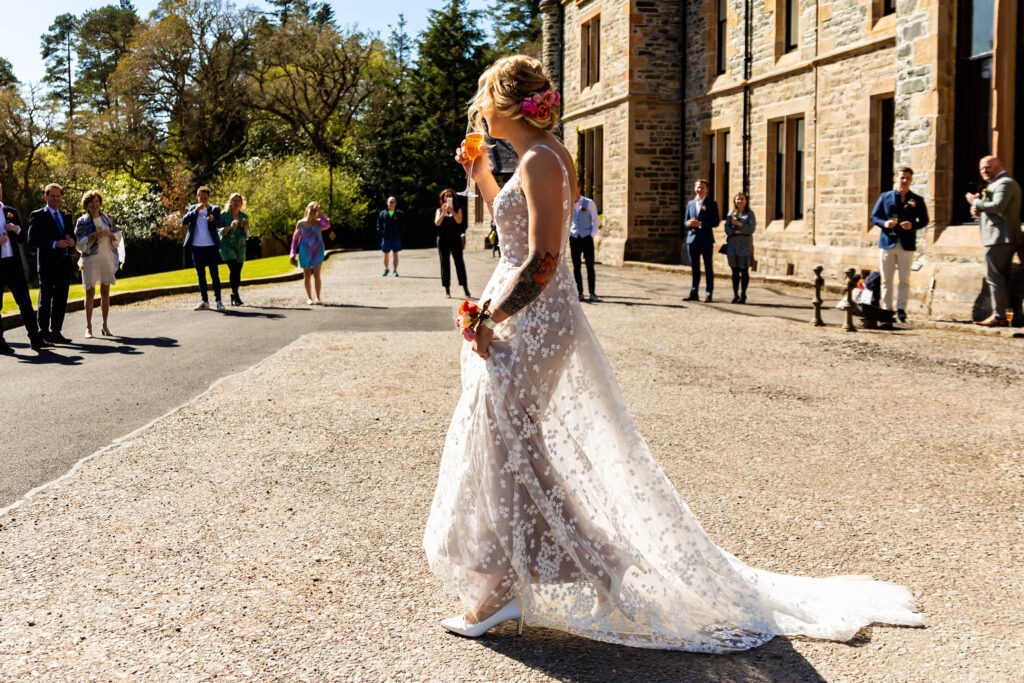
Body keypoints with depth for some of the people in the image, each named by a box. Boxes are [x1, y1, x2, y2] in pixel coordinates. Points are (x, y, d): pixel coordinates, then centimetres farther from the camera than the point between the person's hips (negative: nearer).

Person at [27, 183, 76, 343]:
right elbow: (32, 240, -9)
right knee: (45, 300, -2)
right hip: (47, 264, -6)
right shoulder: (37, 215, -1)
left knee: (61, 300, 8)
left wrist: (71, 241, -2)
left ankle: (56, 333, 14)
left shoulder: (66, 216, 18)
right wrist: (54, 244, -19)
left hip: (64, 263, 6)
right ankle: (43, 334, 2)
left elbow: (71, 235, 23)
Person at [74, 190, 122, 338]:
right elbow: (78, 243, -6)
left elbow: (118, 236, 14)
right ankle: (88, 327, 0)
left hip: (107, 259, 4)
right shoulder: (82, 221, -1)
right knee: (90, 293, -3)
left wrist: (109, 233, -7)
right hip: (90, 260, -4)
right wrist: (93, 235, -18)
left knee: (105, 292, 6)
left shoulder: (106, 218, 10)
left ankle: (105, 326, 14)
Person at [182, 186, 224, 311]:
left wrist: (213, 220, -33)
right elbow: (184, 221, -2)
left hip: (211, 246, -3)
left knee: (214, 274, -7)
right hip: (197, 246, 3)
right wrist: (195, 211, -14)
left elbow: (219, 224, -10)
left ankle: (218, 301, -4)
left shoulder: (215, 209, 4)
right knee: (201, 275, 8)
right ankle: (205, 301, 14)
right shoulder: (193, 208, 11)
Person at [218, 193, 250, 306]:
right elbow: (220, 232, -5)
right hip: (227, 246, -4)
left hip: (240, 247, 4)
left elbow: (246, 234, 8)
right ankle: (235, 296, -21)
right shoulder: (224, 215, -2)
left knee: (238, 272, 3)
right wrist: (230, 227, -21)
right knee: (233, 268, -21)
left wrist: (245, 227, -13)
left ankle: (234, 297, 18)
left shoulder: (244, 216, 7)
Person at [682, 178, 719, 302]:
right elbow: (685, 222, 17)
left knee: (708, 267, 0)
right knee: (694, 267, 7)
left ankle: (708, 294, 2)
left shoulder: (711, 204, 0)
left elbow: (716, 222, -6)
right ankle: (693, 293, 11)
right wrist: (689, 224, -7)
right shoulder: (690, 204, 14)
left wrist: (700, 224, -16)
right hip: (692, 238, 4)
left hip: (706, 239, -4)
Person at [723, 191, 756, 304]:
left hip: (745, 245, -2)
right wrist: (736, 232, -14)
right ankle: (735, 295, 6)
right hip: (732, 245, 2)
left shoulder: (750, 214, 5)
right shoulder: (731, 213, 13)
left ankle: (743, 295, 1)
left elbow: (751, 229, -6)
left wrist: (738, 223, -11)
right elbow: (727, 229, 4)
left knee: (744, 271, -3)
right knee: (735, 271, 3)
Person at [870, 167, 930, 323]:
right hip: (887, 242, 1)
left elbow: (924, 220, 8)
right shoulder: (885, 197, 9)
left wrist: (912, 225, -12)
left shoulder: (917, 200, 8)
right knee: (886, 279, 3)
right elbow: (874, 216, 8)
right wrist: (884, 223, -12)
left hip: (907, 244, 0)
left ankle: (901, 309, 4)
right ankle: (887, 309, 10)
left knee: (904, 279, -2)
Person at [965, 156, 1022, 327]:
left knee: (994, 276, -9)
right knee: (1005, 278, 11)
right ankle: (1015, 315, 13)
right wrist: (978, 210, 5)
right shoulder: (997, 183, 24)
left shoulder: (1005, 183, -10)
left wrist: (975, 202, -11)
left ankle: (999, 316, -9)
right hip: (1002, 239, 11)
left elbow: (998, 206, -24)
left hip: (999, 238, -11)